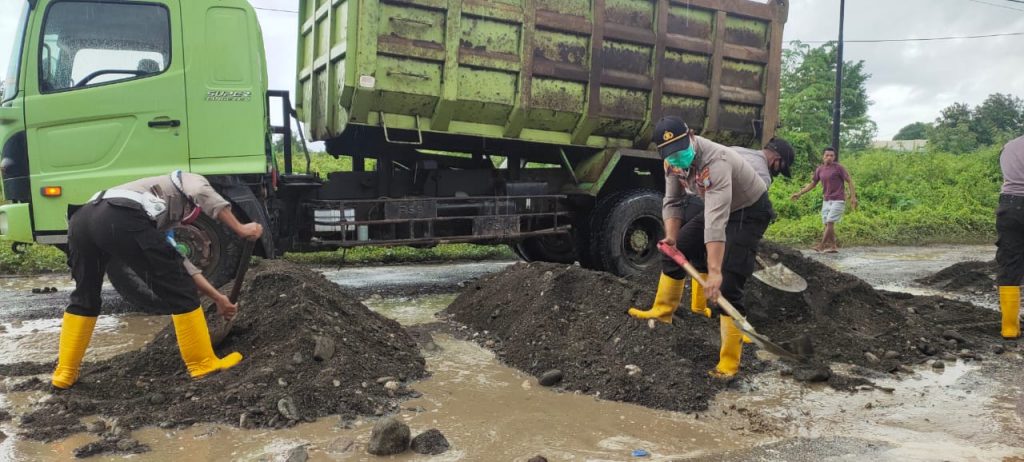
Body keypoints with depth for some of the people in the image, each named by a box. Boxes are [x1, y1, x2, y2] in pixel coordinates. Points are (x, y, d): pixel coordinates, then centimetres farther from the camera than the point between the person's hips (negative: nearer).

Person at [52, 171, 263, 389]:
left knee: (84, 299, 28)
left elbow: (180, 262, 43)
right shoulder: (187, 180, 28)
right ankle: (203, 363, 12)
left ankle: (65, 374, 32)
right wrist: (240, 229, 2)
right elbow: (202, 192, 0)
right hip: (121, 218, -8)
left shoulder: (166, 218, 44)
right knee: (179, 292, 5)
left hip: (81, 219, 8)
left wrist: (218, 297, 43)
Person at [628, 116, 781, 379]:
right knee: (675, 249, 12)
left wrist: (714, 272, -51)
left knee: (726, 285, -17)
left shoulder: (715, 162, -38)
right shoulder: (673, 161, -11)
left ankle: (729, 364, -11)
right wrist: (671, 236, -14)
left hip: (749, 211, -8)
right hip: (719, 207, 8)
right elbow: (673, 202, 2)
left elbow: (716, 220, -46)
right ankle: (663, 310, 31)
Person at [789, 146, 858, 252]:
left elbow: (849, 181, -5)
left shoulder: (839, 168, -8)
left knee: (830, 222, -13)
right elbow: (812, 184, 17)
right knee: (827, 224, 2)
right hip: (826, 201, 6)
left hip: (838, 200, -6)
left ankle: (821, 245, -12)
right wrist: (799, 193, 11)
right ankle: (833, 246, 10)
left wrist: (853, 197, -13)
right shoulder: (819, 169, 7)